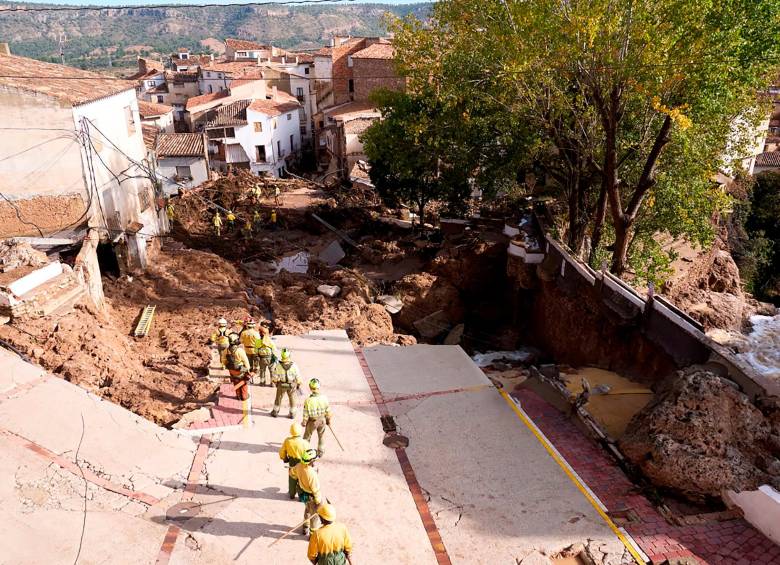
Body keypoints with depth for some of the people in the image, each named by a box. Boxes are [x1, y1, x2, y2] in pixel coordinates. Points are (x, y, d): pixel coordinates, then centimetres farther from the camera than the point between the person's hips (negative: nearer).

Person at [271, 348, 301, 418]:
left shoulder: (278, 365, -20)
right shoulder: (294, 365, -19)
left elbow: (275, 375, -8)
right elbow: (298, 376, -9)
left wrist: (275, 382, 12)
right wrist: (298, 384, 7)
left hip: (281, 385, 0)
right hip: (292, 385, 0)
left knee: (278, 398, 20)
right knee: (292, 399, 18)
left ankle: (275, 412, 33)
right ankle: (292, 413, 26)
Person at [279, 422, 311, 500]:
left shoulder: (287, 441, -21)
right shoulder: (305, 443, -31)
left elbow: (282, 452, -5)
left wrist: (285, 459, 16)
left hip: (292, 464, 3)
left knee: (292, 480, 26)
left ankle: (292, 495, 46)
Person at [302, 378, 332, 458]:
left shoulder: (308, 400, -27)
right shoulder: (324, 398, -21)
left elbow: (306, 414, -15)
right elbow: (328, 411, -8)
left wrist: (304, 422, 3)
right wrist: (328, 420, 9)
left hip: (312, 421, -2)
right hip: (322, 420, 2)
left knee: (307, 436, 23)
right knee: (321, 436, 25)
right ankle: (320, 452, 37)